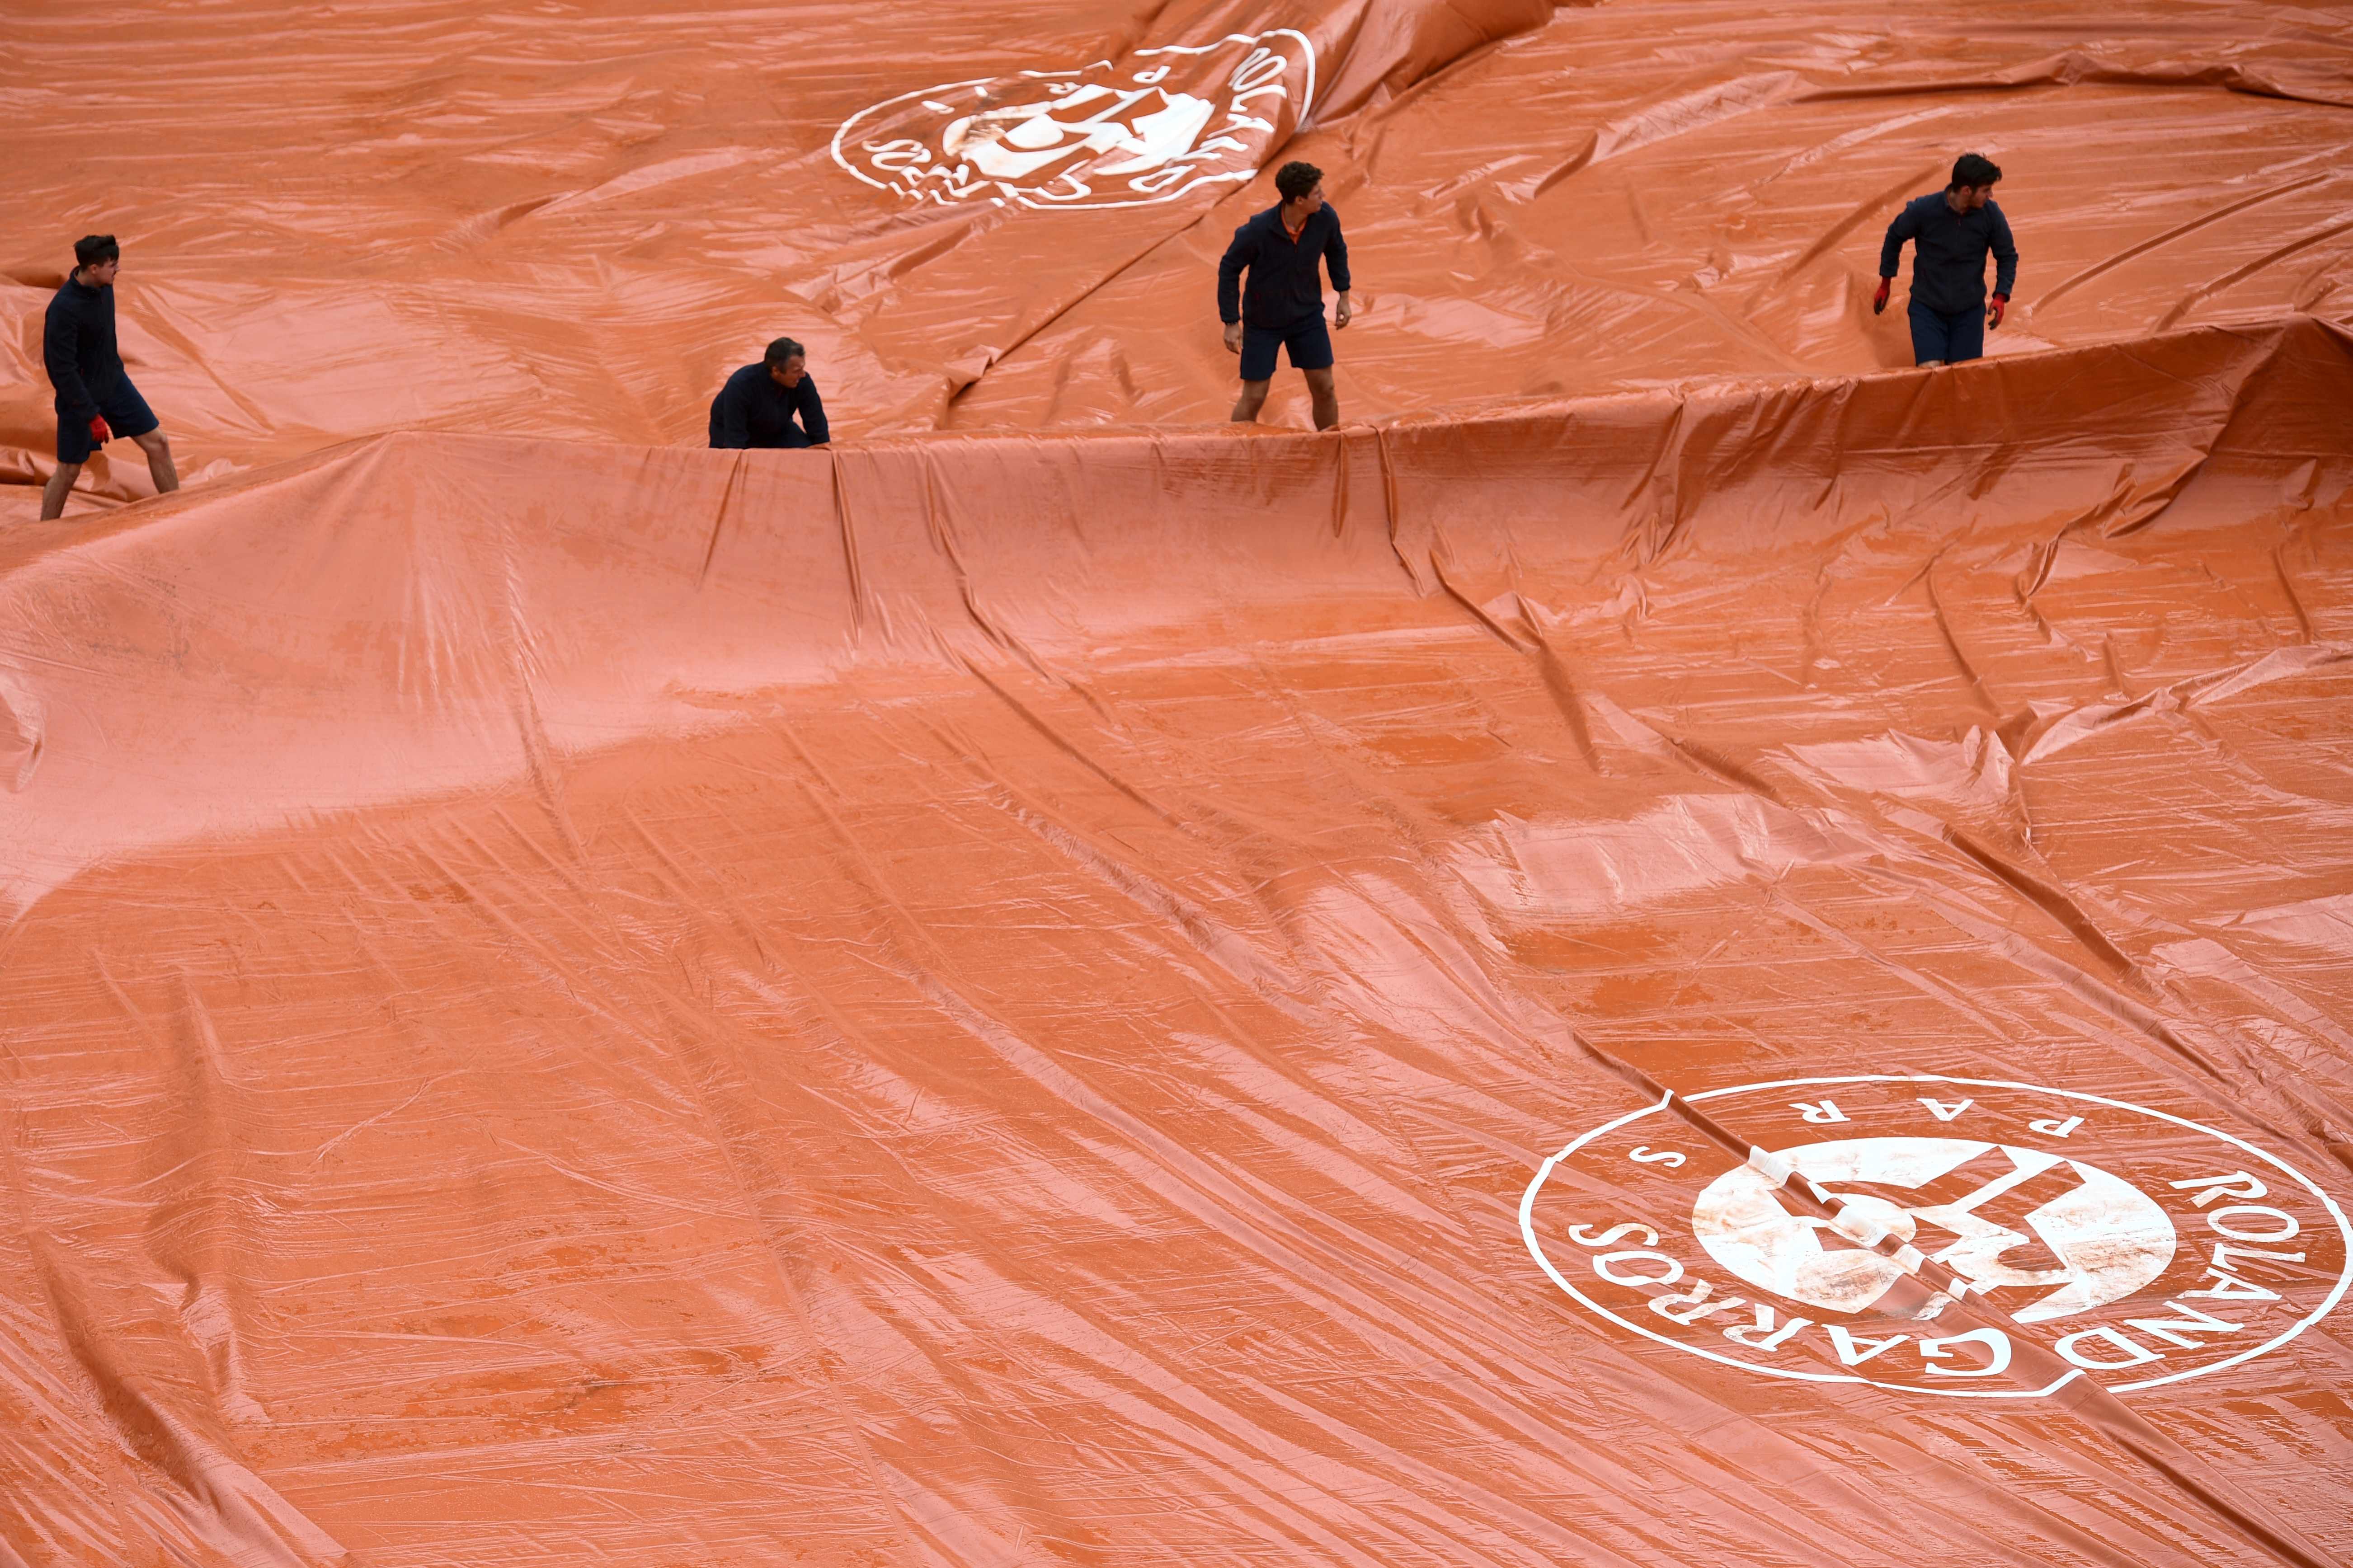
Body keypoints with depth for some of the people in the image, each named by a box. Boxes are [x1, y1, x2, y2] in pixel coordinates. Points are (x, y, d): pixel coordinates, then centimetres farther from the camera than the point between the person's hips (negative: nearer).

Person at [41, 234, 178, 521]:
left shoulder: (103, 286, -6)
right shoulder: (64, 309, -30)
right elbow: (63, 369, -26)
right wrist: (92, 416, -24)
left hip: (115, 382, 7)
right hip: (80, 395, -7)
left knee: (157, 443, 6)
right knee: (68, 472, 4)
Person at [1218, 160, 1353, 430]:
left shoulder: (1325, 217, -17)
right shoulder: (1258, 230, -29)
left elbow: (1336, 250, 6)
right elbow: (1229, 269, -15)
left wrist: (1343, 296, 7)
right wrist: (1231, 323, -14)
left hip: (1308, 316, 4)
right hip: (1262, 323, -4)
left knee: (1324, 389, 6)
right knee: (1254, 398, 0)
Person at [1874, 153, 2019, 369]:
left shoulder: (1991, 214, -13)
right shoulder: (1923, 210, -19)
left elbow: (2008, 256, 1)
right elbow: (1895, 237, 1)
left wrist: (2001, 296, -13)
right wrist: (1885, 285, 9)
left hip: (1970, 310, 2)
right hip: (1927, 308, -2)